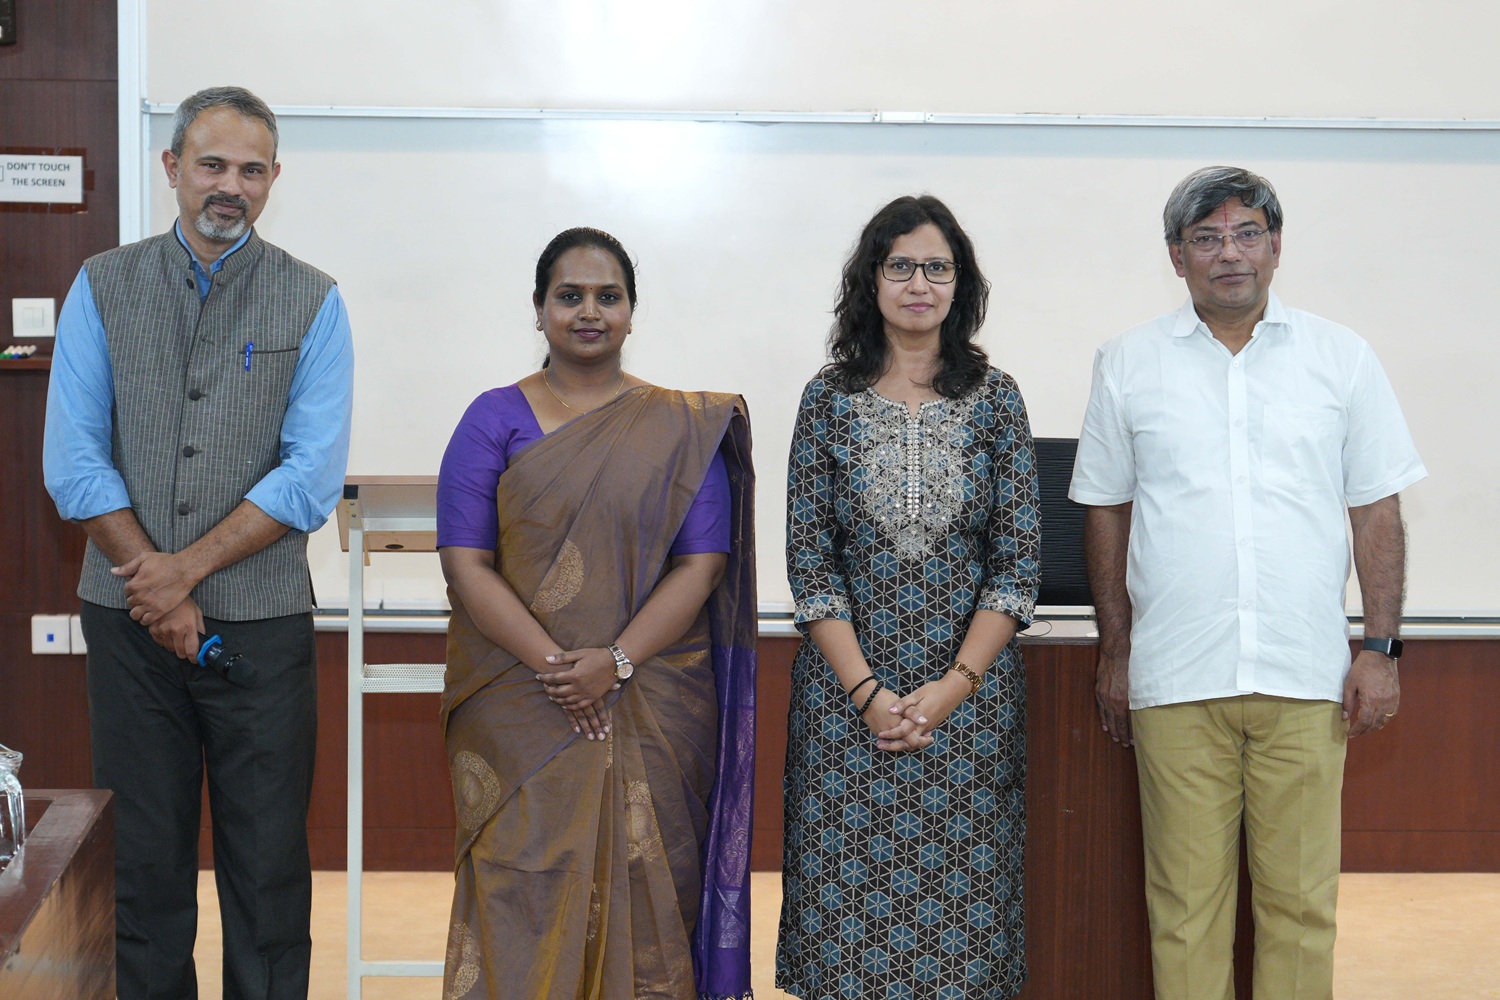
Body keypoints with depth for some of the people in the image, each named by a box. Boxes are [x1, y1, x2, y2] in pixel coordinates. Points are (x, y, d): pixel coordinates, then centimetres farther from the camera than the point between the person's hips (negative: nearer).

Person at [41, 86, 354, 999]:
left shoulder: (312, 302, 0)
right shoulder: (103, 289, 4)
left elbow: (312, 478, -8)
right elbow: (74, 463, -2)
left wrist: (186, 568, -13)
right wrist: (161, 598, -9)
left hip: (262, 621, -1)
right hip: (129, 619, 1)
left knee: (269, 867, 5)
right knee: (143, 858, 10)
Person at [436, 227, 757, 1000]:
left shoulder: (684, 429, 6)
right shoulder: (496, 419, 5)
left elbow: (701, 565, -1)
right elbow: (466, 564, -3)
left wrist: (616, 663, -15)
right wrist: (554, 666, -14)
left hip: (653, 708, 1)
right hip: (520, 714, 0)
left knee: (640, 894, 3)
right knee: (526, 895, -2)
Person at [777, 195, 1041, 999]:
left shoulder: (996, 399, 2)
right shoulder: (829, 400, 1)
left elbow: (1018, 562, 0)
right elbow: (809, 562, -1)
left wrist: (955, 685, -10)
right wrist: (868, 692, -9)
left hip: (970, 692, 0)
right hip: (847, 690, 0)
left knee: (962, 897, 3)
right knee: (850, 901, 2)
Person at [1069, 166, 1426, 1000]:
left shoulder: (1341, 358, 7)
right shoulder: (1128, 364, 8)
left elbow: (1378, 510, 8)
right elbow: (1108, 513, 12)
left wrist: (1382, 648, 1)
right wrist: (1116, 652, 9)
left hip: (1307, 678, 0)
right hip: (1175, 681, 0)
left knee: (1301, 897, 3)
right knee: (1187, 898, 4)